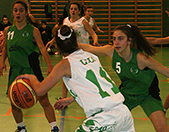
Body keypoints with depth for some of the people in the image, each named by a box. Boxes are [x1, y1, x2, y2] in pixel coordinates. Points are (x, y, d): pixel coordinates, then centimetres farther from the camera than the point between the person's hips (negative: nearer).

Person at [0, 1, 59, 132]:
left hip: (32, 71, -4)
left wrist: (50, 65, -25)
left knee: (44, 102, -4)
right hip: (15, 72, 4)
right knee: (14, 104, 10)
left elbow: (42, 48, -13)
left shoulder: (33, 30, -5)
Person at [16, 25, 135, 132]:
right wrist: (72, 99, 39)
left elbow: (40, 90, 1)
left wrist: (32, 78, 21)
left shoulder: (66, 64, -2)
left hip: (105, 118, -7)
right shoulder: (92, 56, 16)